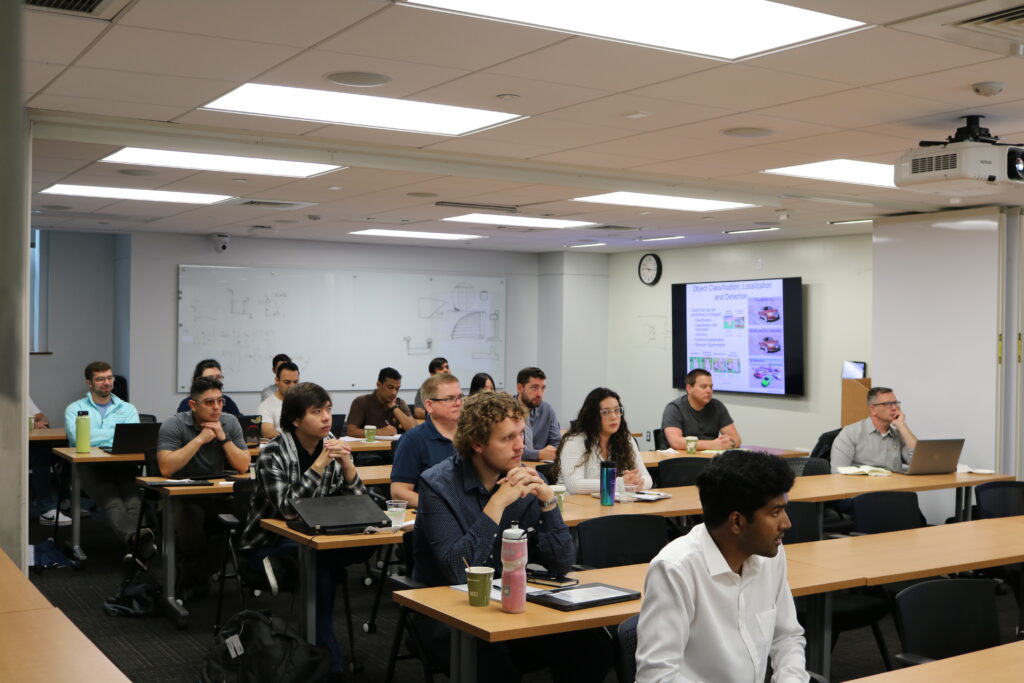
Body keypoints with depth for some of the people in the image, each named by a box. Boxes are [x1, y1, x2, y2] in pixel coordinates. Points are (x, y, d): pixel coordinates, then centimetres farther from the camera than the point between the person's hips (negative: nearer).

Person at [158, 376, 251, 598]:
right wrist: (200, 439, -22)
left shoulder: (230, 423, 2)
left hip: (218, 496, 4)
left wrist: (223, 437, -15)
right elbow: (166, 468, -23)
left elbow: (243, 466, -4)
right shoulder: (174, 425, -9)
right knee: (191, 538, -33)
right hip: (183, 497, -4)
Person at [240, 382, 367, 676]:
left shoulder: (332, 446, -1)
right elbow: (288, 508, -27)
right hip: (268, 545, -4)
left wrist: (346, 464, -21)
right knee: (318, 567, -33)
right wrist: (320, 464, -32)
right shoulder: (274, 454, -15)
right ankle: (332, 661, -19)